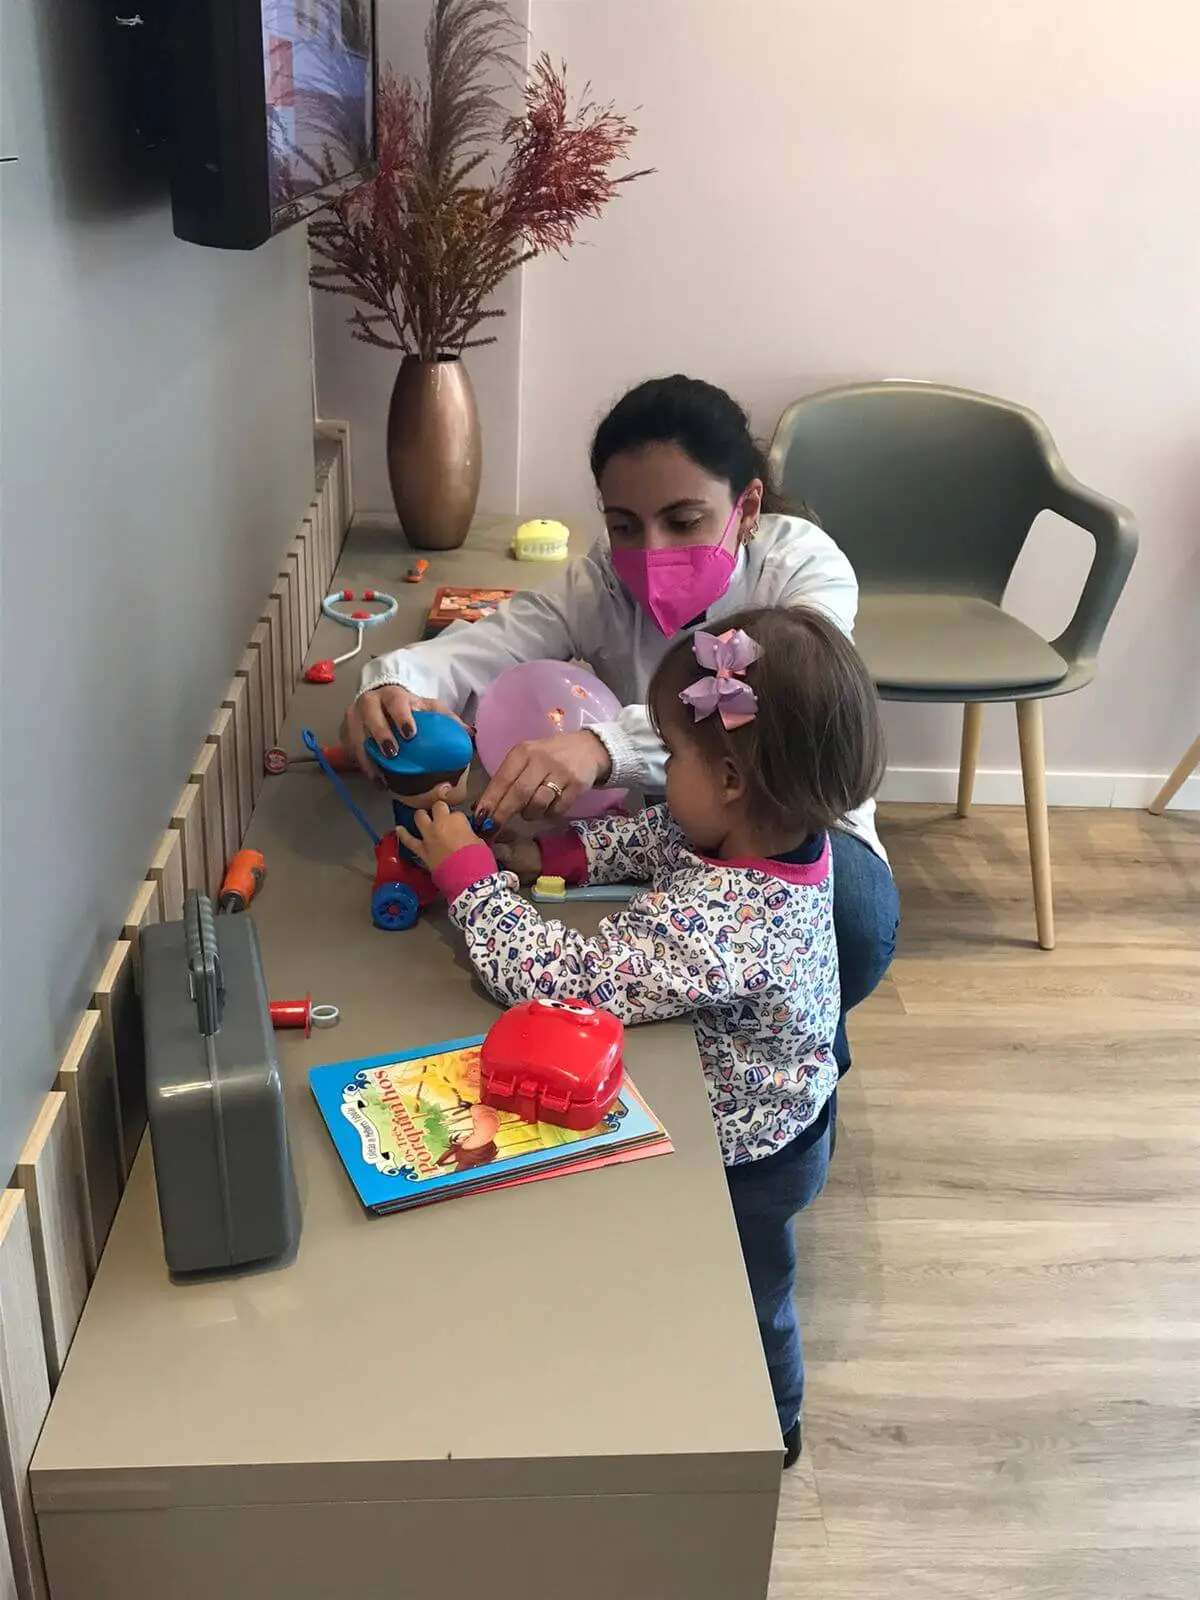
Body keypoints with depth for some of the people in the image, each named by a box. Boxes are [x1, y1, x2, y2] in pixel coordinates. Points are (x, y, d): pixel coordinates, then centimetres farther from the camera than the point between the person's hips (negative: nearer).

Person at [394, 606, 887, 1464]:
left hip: (744, 1161, -8)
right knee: (751, 1288, 33)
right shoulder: (786, 835, -17)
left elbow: (556, 978, -39)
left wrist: (469, 874, -28)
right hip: (781, 1117, 8)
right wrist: (561, 852, -12)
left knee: (747, 1298, 23)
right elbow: (661, 839, 0)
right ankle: (768, 1422, 61)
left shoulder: (715, 924, -44)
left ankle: (770, 1429, 53)